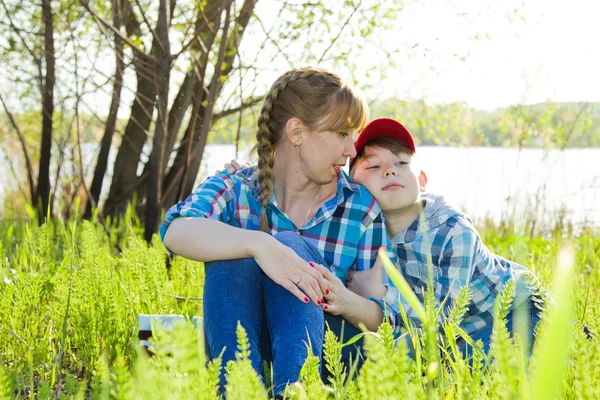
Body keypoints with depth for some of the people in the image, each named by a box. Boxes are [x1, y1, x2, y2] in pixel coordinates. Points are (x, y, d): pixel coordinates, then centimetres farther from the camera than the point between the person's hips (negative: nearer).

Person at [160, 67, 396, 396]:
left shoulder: (362, 208, 1)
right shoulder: (235, 189, -3)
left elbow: (381, 319, 1)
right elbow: (176, 232, -26)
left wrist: (346, 302, -24)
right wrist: (258, 244, -44)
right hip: (239, 344, 0)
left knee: (290, 245, -25)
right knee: (231, 252, -27)